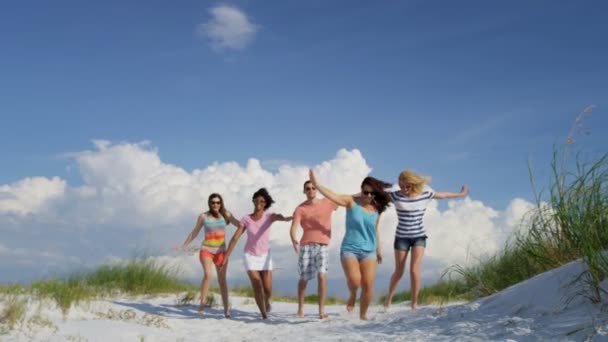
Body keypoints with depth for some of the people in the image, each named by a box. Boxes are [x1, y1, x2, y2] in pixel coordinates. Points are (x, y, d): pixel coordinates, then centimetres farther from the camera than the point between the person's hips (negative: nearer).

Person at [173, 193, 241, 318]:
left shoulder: (226, 215, 1)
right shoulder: (203, 216, -1)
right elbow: (194, 233, 10)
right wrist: (183, 246, 12)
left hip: (221, 251, 2)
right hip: (206, 250, -1)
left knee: (222, 280, 2)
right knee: (208, 275, -25)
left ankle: (226, 309, 8)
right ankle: (202, 303, -16)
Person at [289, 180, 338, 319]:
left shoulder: (327, 203, 7)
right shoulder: (300, 209, -1)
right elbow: (293, 228, -13)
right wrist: (294, 240, -33)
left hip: (322, 246, 0)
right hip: (306, 246, 0)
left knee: (322, 276, -17)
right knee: (303, 279, 7)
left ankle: (322, 310, -11)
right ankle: (300, 308, 26)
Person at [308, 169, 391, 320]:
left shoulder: (376, 209, 4)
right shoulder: (351, 201, -5)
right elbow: (332, 195, -20)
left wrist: (378, 249, 21)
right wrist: (316, 184, -33)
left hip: (369, 251, 3)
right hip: (349, 249, -3)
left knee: (368, 286, -4)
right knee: (354, 280, -22)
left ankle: (363, 315, 15)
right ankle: (352, 296, 13)